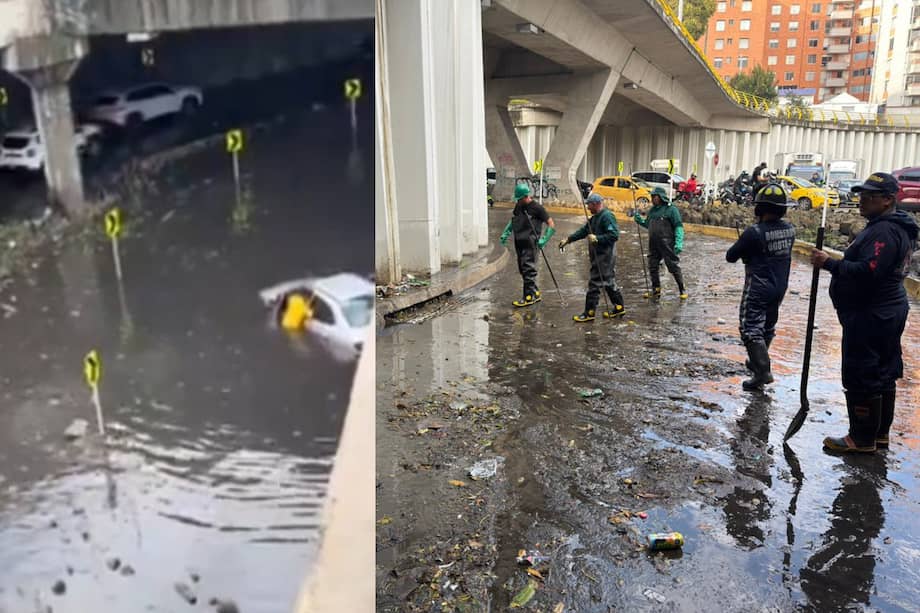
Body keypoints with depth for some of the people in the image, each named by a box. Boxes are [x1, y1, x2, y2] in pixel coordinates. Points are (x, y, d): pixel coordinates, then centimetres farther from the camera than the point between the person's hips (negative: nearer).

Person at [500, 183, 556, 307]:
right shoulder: (518, 206, 13)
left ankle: (529, 297, -4)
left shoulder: (537, 208, -8)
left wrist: (544, 239, -17)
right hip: (519, 243, 8)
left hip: (530, 243, -8)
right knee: (522, 269, 11)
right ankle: (535, 293, 22)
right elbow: (513, 221, 29)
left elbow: (551, 225, -7)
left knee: (528, 269, -9)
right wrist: (506, 233, 15)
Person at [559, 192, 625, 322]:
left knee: (595, 283, -7)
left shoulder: (607, 216, -15)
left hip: (605, 257, -10)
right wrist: (568, 239, 11)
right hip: (599, 256, 10)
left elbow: (614, 235, -22)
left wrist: (597, 239, -25)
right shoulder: (595, 218, 17)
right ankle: (619, 308, 25)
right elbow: (583, 231, 18)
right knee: (608, 282, 16)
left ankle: (589, 313, -2)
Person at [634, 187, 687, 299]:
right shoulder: (652, 210, 13)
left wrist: (679, 242, -19)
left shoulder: (671, 209, -7)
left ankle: (682, 290, 10)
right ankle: (656, 290, 24)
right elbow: (648, 224, 23)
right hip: (653, 245, 7)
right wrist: (639, 220, 3)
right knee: (652, 267, 10)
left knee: (674, 266, -2)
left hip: (667, 244, -7)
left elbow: (678, 226, -10)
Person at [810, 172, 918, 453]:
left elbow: (867, 272, -30)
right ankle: (880, 433, 29)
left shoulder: (884, 231, -20)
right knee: (883, 376, 17)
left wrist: (829, 263, -26)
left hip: (870, 317, -11)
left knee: (861, 378, -3)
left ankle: (862, 439, 7)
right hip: (888, 312, 11)